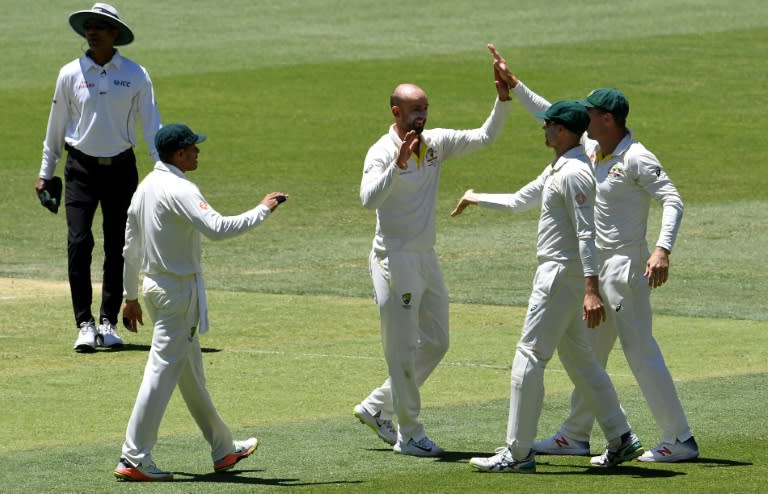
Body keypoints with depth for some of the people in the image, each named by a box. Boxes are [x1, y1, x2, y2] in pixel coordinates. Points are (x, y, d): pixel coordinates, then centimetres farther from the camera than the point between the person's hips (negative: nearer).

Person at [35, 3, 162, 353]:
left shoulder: (136, 75, -1)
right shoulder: (71, 74, 0)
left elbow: (150, 125, 1)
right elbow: (56, 125, 8)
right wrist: (46, 173, 11)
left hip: (121, 167, 1)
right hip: (81, 167, -1)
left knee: (117, 247, 4)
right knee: (79, 243, -11)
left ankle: (108, 323, 14)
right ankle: (84, 324, -8)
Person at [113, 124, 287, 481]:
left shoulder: (146, 187, 10)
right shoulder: (179, 190, -19)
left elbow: (131, 248, 14)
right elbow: (217, 228, -32)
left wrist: (131, 297, 21)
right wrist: (263, 210, -21)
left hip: (154, 286, 10)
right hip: (179, 291, -10)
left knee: (191, 373, 18)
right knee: (162, 371, -8)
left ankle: (224, 449, 31)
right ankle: (134, 459, -9)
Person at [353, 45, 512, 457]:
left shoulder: (436, 142, 6)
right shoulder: (381, 152, -14)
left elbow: (485, 137, 6)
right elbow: (369, 199, -29)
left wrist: (503, 98, -7)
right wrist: (397, 164, -39)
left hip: (427, 258, 8)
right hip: (395, 260, -8)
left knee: (435, 343, 14)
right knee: (403, 349, -2)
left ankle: (377, 408, 26)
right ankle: (409, 435, 5)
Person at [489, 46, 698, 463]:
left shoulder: (636, 159, -16)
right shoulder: (590, 147, 10)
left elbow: (672, 200, -22)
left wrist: (662, 250, -34)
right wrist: (514, 85, 19)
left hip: (627, 266, -10)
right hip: (598, 266, 10)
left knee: (641, 351, -11)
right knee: (589, 352, 16)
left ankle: (679, 440, -9)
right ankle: (575, 435, 26)